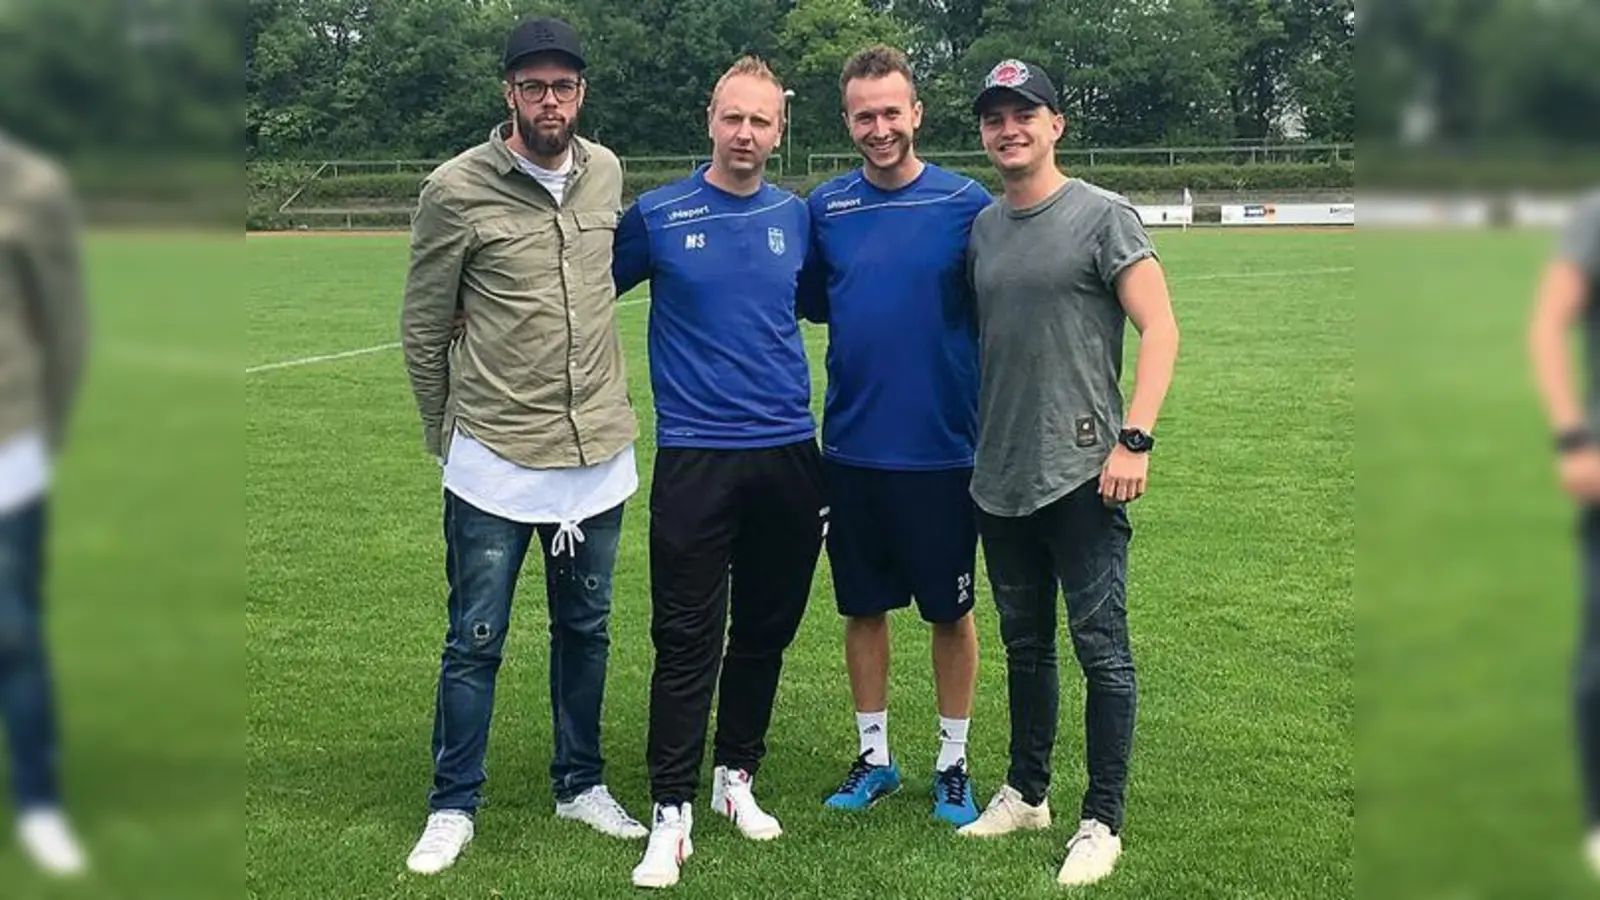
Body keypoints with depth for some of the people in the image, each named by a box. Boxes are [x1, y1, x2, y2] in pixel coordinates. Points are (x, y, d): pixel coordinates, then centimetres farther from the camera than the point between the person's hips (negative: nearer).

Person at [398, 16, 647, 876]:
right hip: (494, 461, -4)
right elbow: (423, 327, -2)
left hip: (598, 455, 4)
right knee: (475, 640, 5)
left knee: (585, 629, 15)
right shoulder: (456, 189, -11)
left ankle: (580, 784, 31)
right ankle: (453, 806, 20)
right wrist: (446, 434, 5)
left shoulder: (607, 175, 3)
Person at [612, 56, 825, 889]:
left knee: (766, 630, 12)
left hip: (788, 454, 3)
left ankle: (737, 776, 29)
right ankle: (671, 814, 6)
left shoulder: (797, 217, 6)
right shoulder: (657, 216, -2)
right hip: (694, 456, -3)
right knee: (686, 642, -3)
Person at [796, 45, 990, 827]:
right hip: (852, 448, 3)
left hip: (943, 450, -2)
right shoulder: (826, 207, 2)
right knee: (863, 608, 13)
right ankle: (874, 756, 28)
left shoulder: (966, 204, -7)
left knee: (951, 612, 9)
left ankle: (953, 763, 24)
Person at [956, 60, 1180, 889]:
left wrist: (1134, 439, -18)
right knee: (1025, 644, 17)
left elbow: (1160, 329, -10)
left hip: (1081, 475, -6)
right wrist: (969, 441, 16)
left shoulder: (1102, 217, -6)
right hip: (1000, 478, 6)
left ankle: (1102, 821, 8)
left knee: (1100, 649, -2)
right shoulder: (982, 228, 12)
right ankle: (1025, 792, 30)